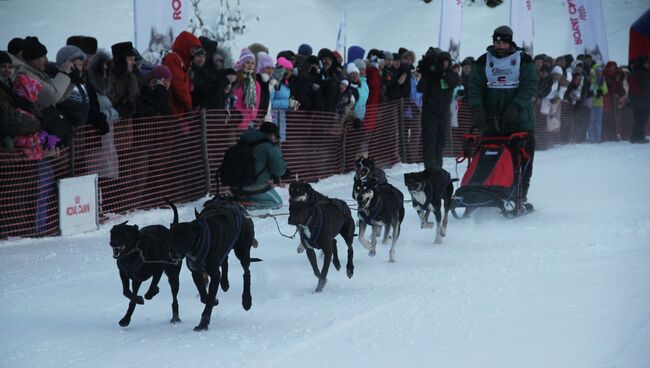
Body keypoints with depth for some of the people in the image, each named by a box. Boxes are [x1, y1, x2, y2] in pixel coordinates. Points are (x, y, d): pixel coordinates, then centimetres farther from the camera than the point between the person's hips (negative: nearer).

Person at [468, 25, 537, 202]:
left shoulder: (523, 60, 2)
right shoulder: (483, 61, 10)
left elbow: (530, 87, -7)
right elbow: (475, 87, 5)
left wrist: (515, 108, -19)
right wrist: (477, 110, -11)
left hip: (519, 121, -2)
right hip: (491, 121, 2)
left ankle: (521, 193, 5)